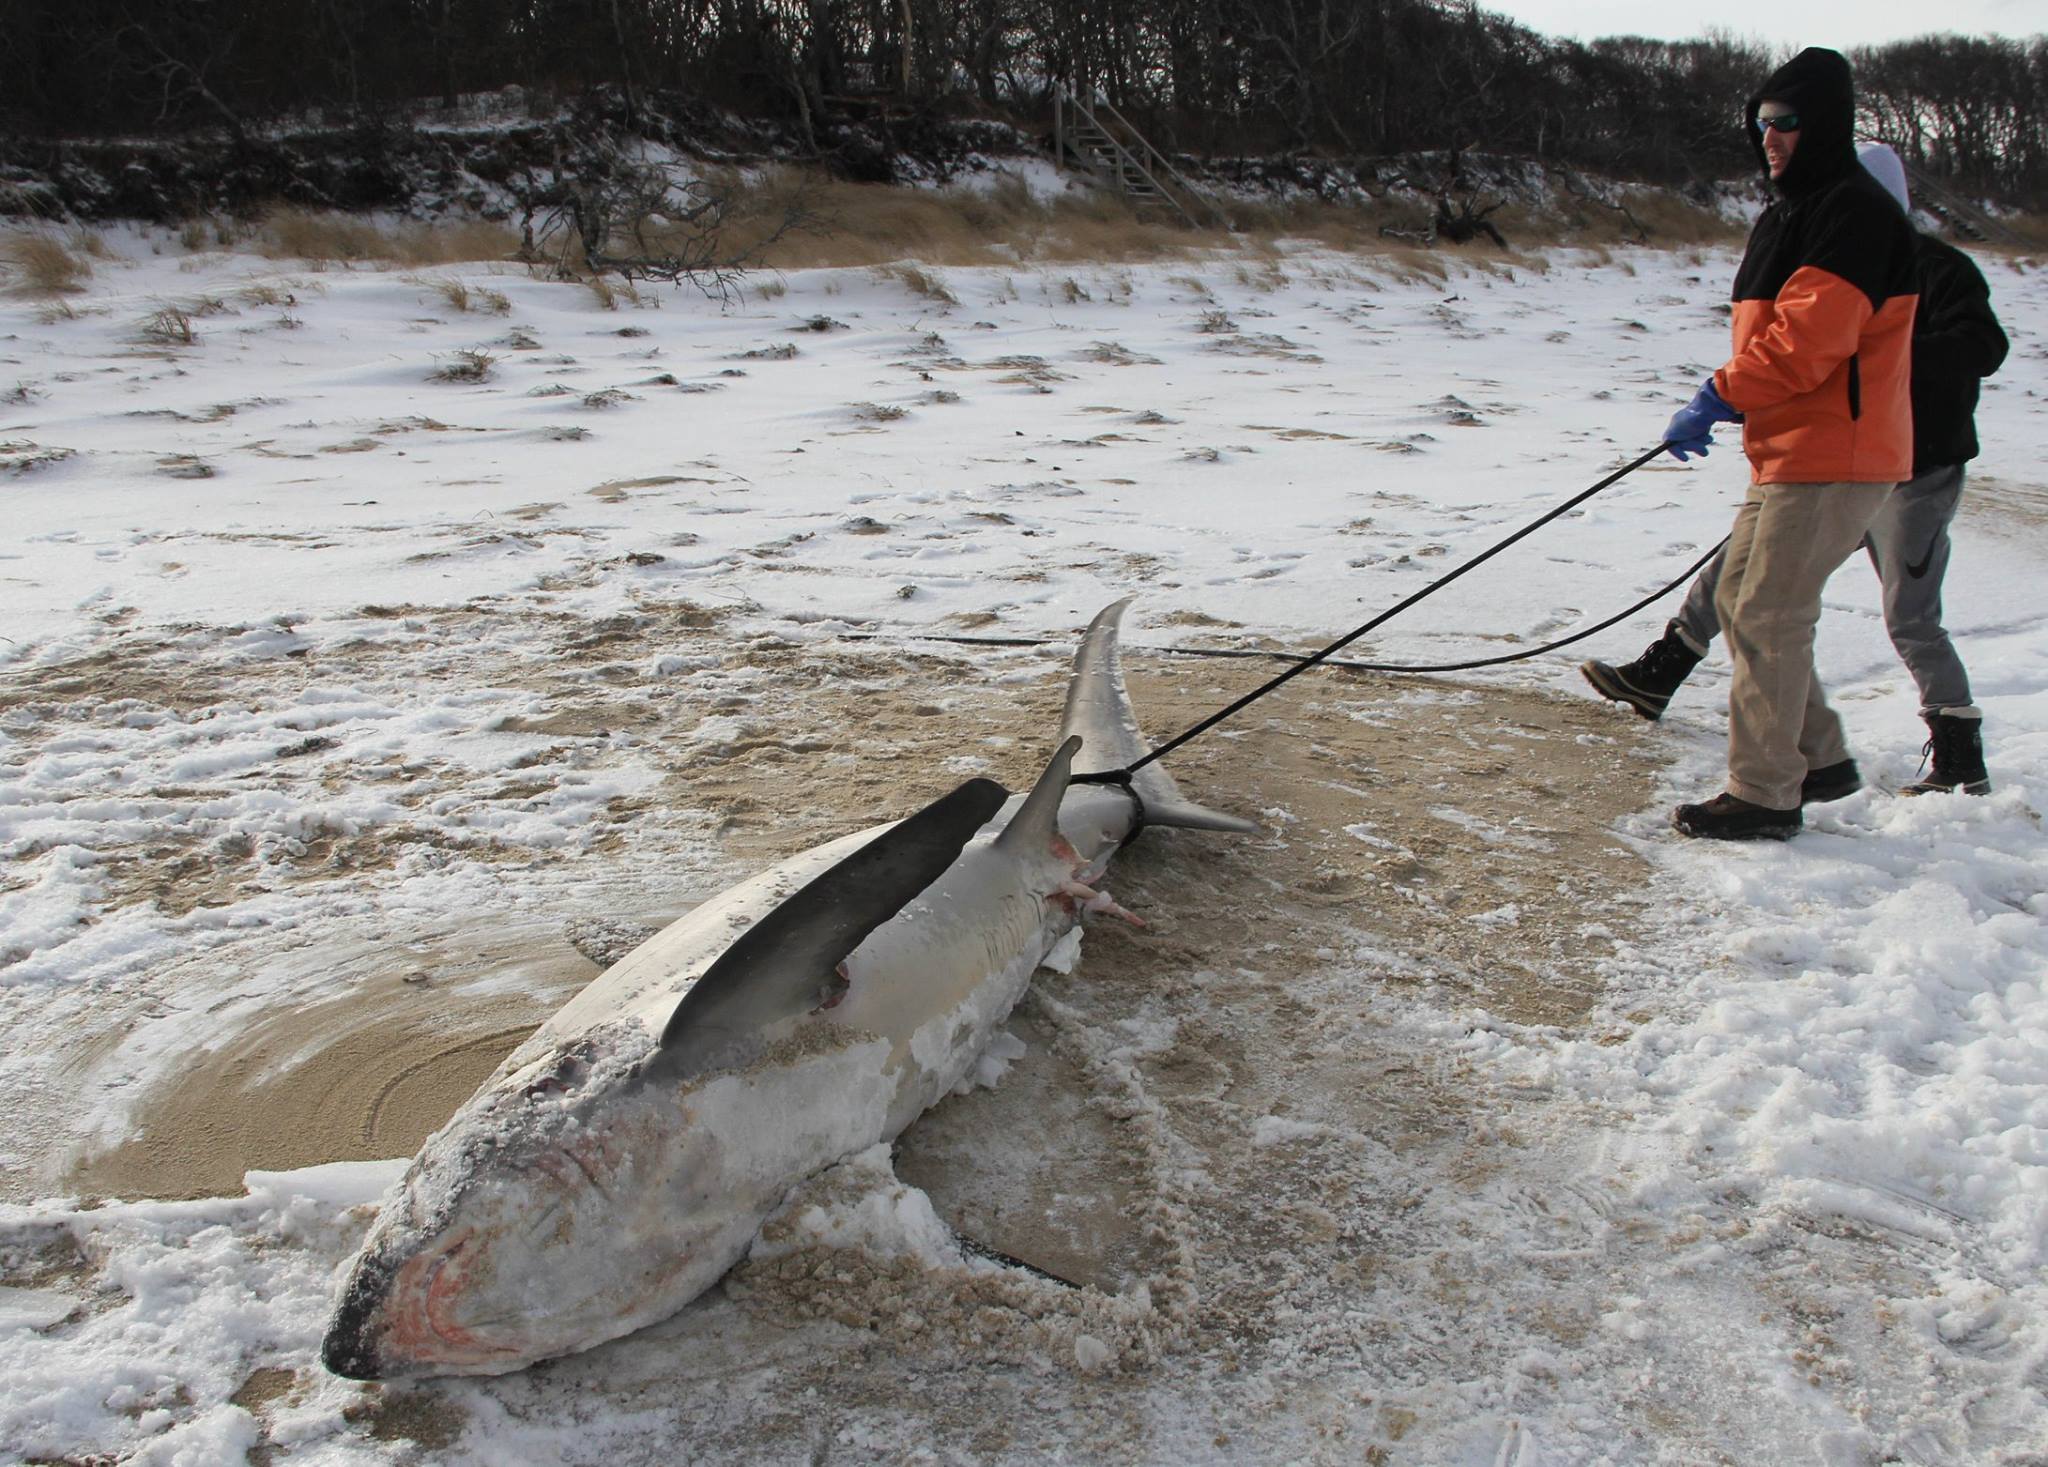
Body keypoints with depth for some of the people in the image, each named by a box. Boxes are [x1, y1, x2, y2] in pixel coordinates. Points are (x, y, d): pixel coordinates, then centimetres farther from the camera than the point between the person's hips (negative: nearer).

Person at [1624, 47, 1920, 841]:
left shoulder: (1858, 214, -14)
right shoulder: (1788, 216, 18)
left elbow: (1809, 337, -24)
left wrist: (1722, 396, -19)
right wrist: (1724, 405, 10)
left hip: (1833, 458, -10)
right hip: (1786, 452, 10)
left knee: (1767, 616, -8)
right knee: (1738, 597, 14)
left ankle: (1763, 796, 1)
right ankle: (1819, 755, 25)